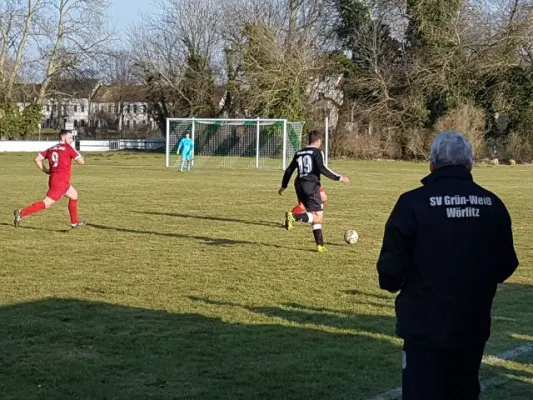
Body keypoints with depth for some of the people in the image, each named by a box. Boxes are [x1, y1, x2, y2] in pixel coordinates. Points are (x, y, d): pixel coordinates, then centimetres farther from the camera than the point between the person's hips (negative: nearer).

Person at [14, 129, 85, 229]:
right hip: (60, 182, -9)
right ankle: (21, 213, -13)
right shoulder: (68, 148, -9)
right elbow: (81, 161, -10)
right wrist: (80, 155, 9)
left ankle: (74, 222, 27)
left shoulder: (51, 149, 12)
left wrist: (45, 170, 13)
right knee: (46, 203, -8)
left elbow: (37, 159, 9)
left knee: (74, 195, 24)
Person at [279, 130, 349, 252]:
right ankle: (294, 217, -30)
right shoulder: (317, 152, -3)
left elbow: (289, 170, 21)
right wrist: (340, 178, -13)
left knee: (315, 216, 14)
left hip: (299, 186, 8)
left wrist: (284, 186, 32)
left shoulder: (299, 153, 17)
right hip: (311, 186, -8)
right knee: (318, 217, -8)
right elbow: (322, 169, -16)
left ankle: (320, 245, 8)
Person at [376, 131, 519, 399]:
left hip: (426, 327, -5)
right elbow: (506, 266, 7)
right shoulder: (492, 204, 1)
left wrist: (391, 283, 10)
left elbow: (391, 268, -12)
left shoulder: (413, 203, -14)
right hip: (474, 326, 5)